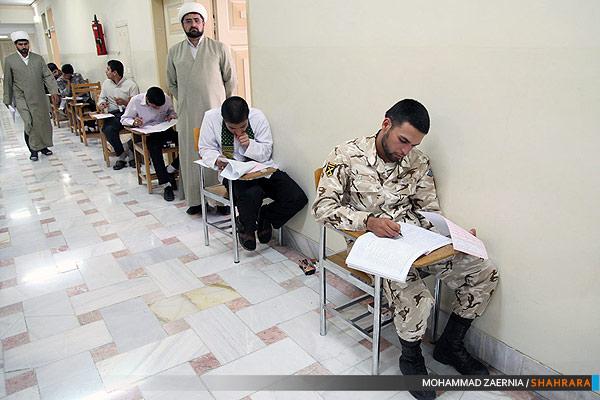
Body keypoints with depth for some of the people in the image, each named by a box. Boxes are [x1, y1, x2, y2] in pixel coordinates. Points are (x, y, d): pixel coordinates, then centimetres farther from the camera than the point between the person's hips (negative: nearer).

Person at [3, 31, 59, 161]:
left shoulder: (38, 58, 6)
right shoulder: (9, 60, 2)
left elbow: (47, 76, 4)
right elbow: (8, 81, 7)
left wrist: (54, 91, -10)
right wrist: (7, 99, 10)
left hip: (39, 97, 3)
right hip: (22, 98, -2)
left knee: (43, 122, 7)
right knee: (29, 124, -14)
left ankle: (43, 146, 26)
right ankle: (33, 150, -2)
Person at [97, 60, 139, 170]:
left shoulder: (131, 84, 2)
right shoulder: (106, 83, 19)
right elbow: (101, 97, 27)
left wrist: (125, 102, -21)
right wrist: (102, 103, 3)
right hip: (114, 115, 3)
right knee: (107, 129, -31)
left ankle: (132, 153, -14)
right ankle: (121, 155, -13)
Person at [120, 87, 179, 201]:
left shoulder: (166, 98, -5)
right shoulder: (135, 101, -10)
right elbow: (124, 119, 2)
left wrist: (172, 115, -6)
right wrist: (133, 122, -21)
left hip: (165, 129, 3)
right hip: (148, 133, -2)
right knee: (155, 149, -36)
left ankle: (170, 170, -10)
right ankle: (167, 185, -32)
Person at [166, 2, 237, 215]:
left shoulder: (219, 49, 3)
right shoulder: (174, 52, 11)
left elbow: (231, 80, 8)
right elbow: (171, 83, 20)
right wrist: (187, 102, 14)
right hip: (187, 116, 3)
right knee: (190, 156, 4)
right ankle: (196, 200, 14)